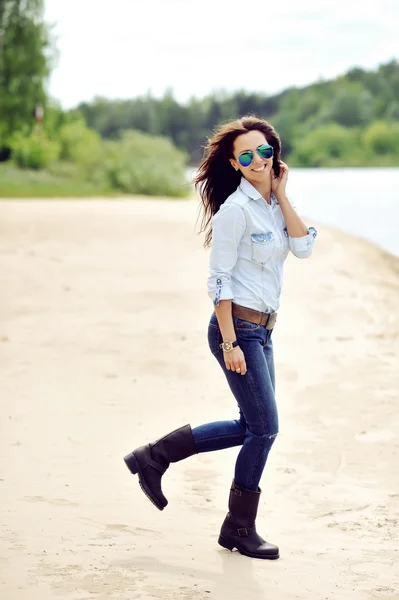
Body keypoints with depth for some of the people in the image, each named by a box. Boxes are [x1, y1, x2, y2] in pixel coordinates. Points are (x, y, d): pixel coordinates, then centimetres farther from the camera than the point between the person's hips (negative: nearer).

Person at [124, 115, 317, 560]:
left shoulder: (273, 202, 10)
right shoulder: (235, 210, -14)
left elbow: (303, 247, -3)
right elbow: (218, 280, -16)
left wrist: (281, 194, -4)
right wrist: (230, 343, -20)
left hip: (261, 329, 9)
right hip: (238, 327, -9)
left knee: (254, 426, 14)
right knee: (264, 427, -3)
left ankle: (153, 457, 20)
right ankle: (240, 530, 12)